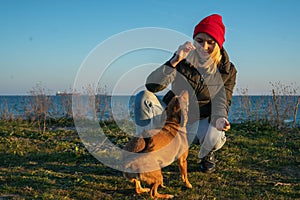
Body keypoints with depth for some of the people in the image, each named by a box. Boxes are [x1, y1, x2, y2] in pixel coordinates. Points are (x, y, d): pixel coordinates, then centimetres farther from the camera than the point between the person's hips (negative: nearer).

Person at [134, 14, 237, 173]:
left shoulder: (227, 70, -7)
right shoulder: (183, 59, -11)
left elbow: (221, 103, -12)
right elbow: (151, 85, -24)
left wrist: (219, 118, -37)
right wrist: (174, 61, -37)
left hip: (200, 122, 0)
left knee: (216, 136, -35)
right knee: (143, 97, -25)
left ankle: (207, 155, 6)